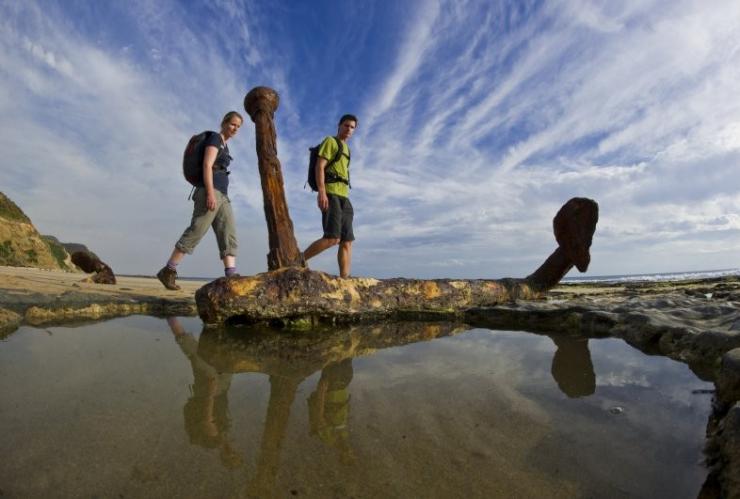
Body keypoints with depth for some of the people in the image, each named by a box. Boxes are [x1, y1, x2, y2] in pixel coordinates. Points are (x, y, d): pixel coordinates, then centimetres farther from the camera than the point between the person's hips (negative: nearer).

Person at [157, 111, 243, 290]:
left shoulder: (224, 145, 27)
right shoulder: (215, 138, 0)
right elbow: (207, 166, -13)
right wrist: (210, 193, -24)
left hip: (222, 196, 9)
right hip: (211, 192, -9)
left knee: (229, 235, -6)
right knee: (195, 232, -9)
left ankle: (232, 278, -15)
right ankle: (167, 271, 1)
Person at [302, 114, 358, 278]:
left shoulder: (345, 148, 29)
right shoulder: (330, 141, 4)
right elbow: (319, 166, -9)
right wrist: (321, 192, -23)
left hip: (343, 197, 9)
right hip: (331, 194, -9)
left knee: (347, 241, -3)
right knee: (333, 238, -21)